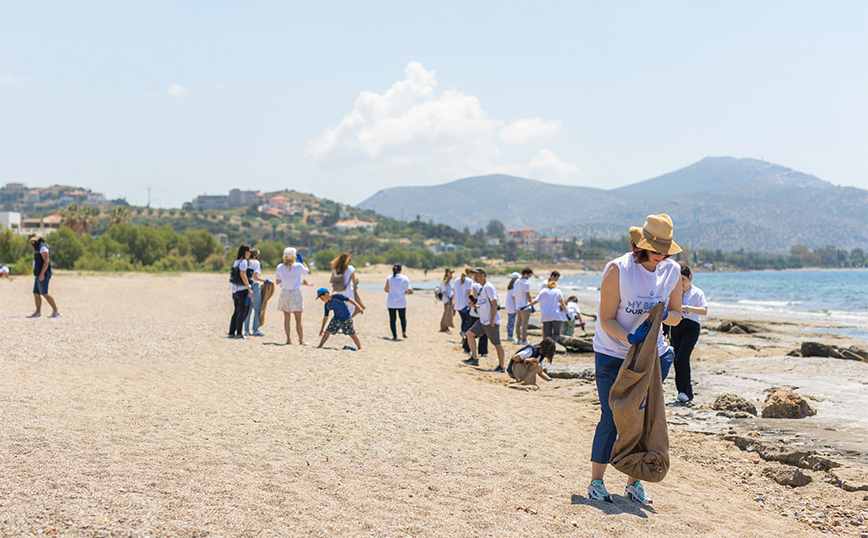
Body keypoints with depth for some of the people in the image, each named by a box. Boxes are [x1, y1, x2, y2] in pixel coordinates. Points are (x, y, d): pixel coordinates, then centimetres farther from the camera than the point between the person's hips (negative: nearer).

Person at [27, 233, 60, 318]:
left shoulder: (42, 247, -11)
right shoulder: (37, 248, 20)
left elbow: (46, 260, -20)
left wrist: (42, 273, -25)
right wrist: (36, 275, 23)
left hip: (43, 275, -10)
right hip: (38, 275, 10)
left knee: (44, 293, -12)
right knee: (36, 293, 7)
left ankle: (56, 311, -10)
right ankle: (38, 312, 9)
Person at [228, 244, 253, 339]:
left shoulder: (236, 262, 16)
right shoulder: (243, 262, -10)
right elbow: (243, 275, -18)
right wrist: (249, 288, -18)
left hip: (235, 289, 8)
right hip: (243, 289, -8)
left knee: (237, 312, 13)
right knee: (242, 312, -3)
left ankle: (231, 333, 13)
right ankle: (239, 333, -4)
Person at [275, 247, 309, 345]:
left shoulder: (280, 267, -2)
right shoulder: (298, 266, -9)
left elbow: (277, 282, 5)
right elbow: (307, 271, 10)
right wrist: (302, 260, 15)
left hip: (284, 293, 2)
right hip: (296, 293, -2)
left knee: (287, 317, 9)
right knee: (298, 319, 1)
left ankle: (288, 339, 8)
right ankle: (301, 340, 1)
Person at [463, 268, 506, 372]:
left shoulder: (489, 287, -14)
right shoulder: (482, 288, 15)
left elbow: (494, 304, -20)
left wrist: (492, 320, -21)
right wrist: (477, 306, 10)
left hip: (491, 322, -9)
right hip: (482, 320, 9)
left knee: (497, 344, -1)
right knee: (470, 333, -1)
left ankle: (501, 367, 7)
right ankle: (474, 359, 1)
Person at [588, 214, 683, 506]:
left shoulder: (672, 271, -2)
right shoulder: (618, 269, -16)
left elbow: (677, 316, 6)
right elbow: (606, 320, -14)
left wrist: (663, 315, -17)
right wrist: (630, 338, -32)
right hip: (612, 354, -4)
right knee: (611, 417, -5)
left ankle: (634, 482, 17)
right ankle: (596, 481, 8)